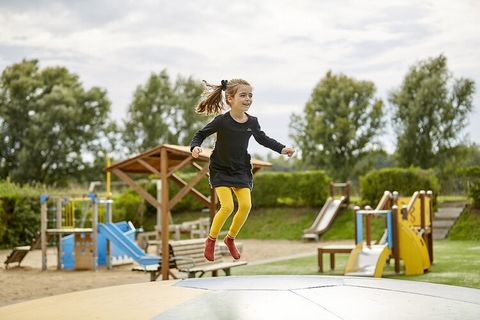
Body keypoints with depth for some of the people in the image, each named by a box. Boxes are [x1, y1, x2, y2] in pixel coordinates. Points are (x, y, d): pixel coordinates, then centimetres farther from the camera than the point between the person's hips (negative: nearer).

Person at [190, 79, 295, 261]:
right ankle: (211, 240, 8)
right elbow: (200, 134, -9)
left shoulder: (252, 122, -6)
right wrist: (195, 147, -29)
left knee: (246, 205, -6)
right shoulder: (222, 121, -19)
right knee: (227, 206, -15)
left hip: (241, 170, 4)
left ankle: (230, 238, 19)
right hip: (220, 169, -4)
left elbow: (262, 138, 12)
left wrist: (282, 149, 4)